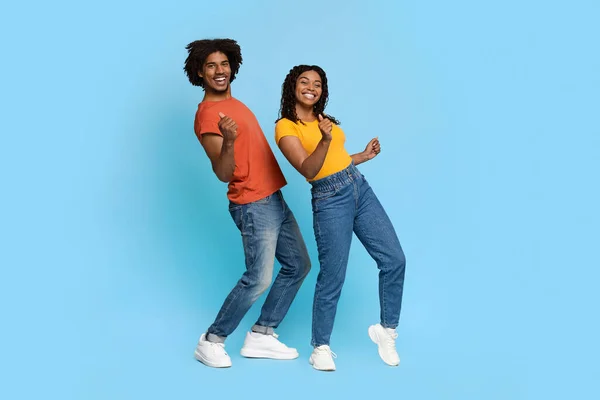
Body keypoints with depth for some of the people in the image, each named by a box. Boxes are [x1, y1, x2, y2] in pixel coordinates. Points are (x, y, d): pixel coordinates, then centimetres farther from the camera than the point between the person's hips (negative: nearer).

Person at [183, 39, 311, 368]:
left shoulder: (232, 103, 14)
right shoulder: (208, 114, -15)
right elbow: (223, 174, -22)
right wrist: (227, 142, -39)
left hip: (273, 199, 10)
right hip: (254, 205, -10)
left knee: (298, 265, 12)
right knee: (258, 279, -12)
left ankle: (260, 336, 17)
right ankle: (211, 341, 6)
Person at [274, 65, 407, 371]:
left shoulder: (323, 119, 15)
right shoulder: (285, 127, -7)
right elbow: (308, 170, -19)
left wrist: (364, 155, 25)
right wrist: (324, 140, -32)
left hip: (360, 188, 7)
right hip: (330, 199, -7)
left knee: (394, 259, 4)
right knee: (333, 276, -4)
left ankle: (386, 330, 21)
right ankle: (321, 347, 15)